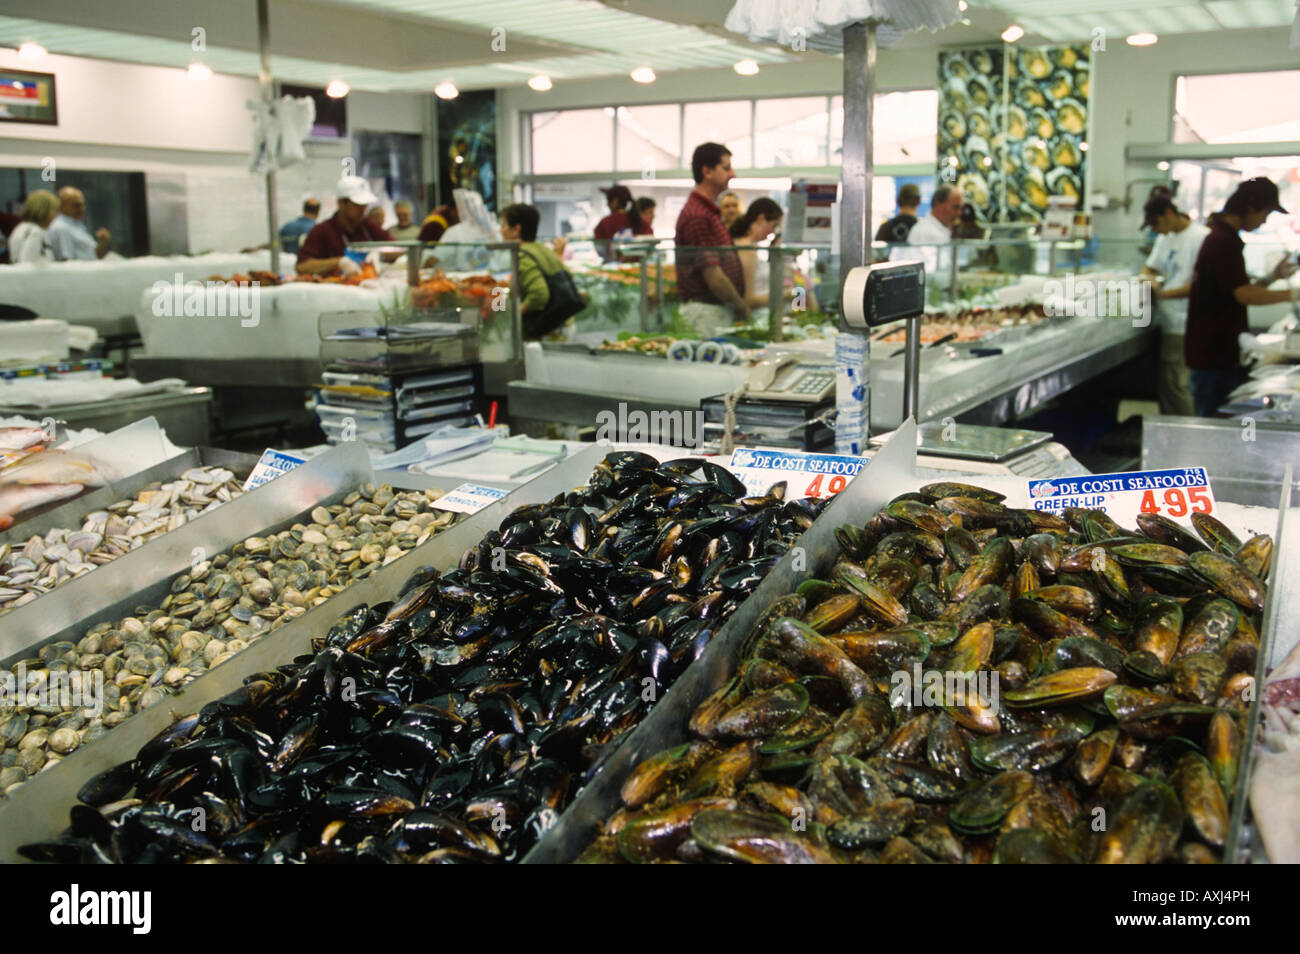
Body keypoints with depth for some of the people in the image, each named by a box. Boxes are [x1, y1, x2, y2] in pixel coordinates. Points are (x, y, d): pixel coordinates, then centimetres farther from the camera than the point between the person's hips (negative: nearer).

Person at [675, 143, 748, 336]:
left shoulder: (709, 211, 18)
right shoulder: (698, 216, -15)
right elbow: (713, 276, -19)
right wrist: (742, 307, -7)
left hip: (720, 310, 10)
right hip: (705, 311, -10)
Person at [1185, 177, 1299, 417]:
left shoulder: (1224, 237, 15)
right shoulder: (1223, 242, -16)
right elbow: (1244, 294, -24)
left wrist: (1272, 277, 13)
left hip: (1220, 352, 10)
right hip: (1212, 354, -10)